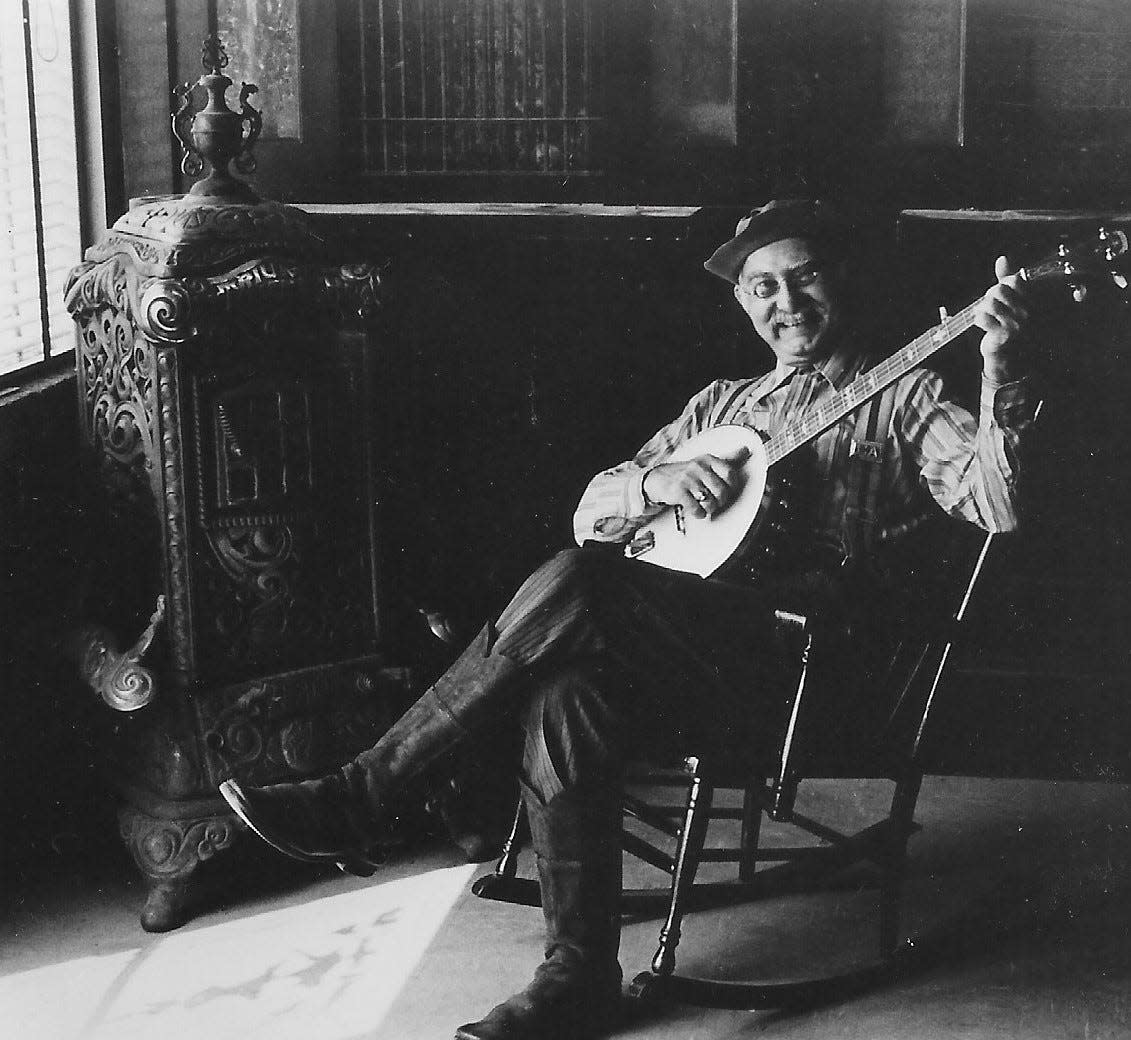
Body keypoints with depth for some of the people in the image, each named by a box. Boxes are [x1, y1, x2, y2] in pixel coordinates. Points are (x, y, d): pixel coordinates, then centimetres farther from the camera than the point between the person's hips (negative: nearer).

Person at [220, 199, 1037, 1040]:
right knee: (567, 693, -30)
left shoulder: (902, 397, 13)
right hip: (680, 643, 5)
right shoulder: (721, 403, 28)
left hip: (803, 648, -5)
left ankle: (358, 800, -19)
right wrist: (658, 481, -3)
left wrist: (1002, 372, -21)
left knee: (573, 586, -28)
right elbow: (590, 514, 20)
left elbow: (995, 506, -6)